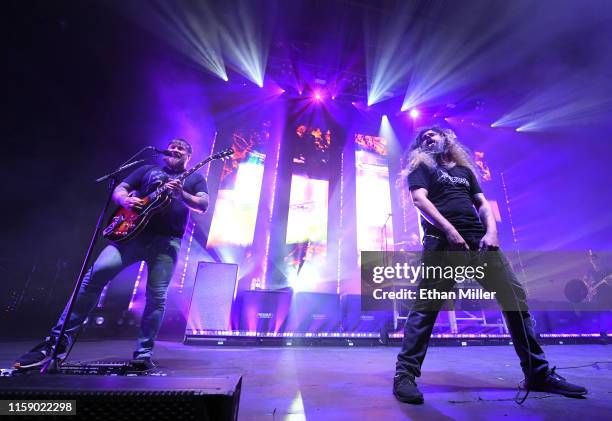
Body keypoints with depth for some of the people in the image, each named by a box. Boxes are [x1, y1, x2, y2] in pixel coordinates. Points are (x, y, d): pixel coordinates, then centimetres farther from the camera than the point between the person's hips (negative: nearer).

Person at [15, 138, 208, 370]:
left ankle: (144, 353, 5)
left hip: (167, 240, -2)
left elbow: (203, 205, 0)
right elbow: (118, 190, 17)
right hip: (133, 231, 3)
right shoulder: (147, 170, 23)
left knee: (156, 296, -9)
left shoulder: (195, 178, 15)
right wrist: (126, 200, -8)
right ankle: (61, 339, 3)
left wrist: (180, 194, -19)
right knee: (96, 272, -14)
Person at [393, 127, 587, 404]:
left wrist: (491, 231, 0)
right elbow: (419, 199, -5)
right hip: (443, 242, -6)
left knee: (515, 298, 6)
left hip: (479, 241, 6)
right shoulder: (421, 166, 12)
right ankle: (405, 375, -4)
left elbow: (482, 203, 21)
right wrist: (449, 230, -18)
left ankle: (538, 374, 23)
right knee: (425, 307, -11)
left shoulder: (465, 169, 29)